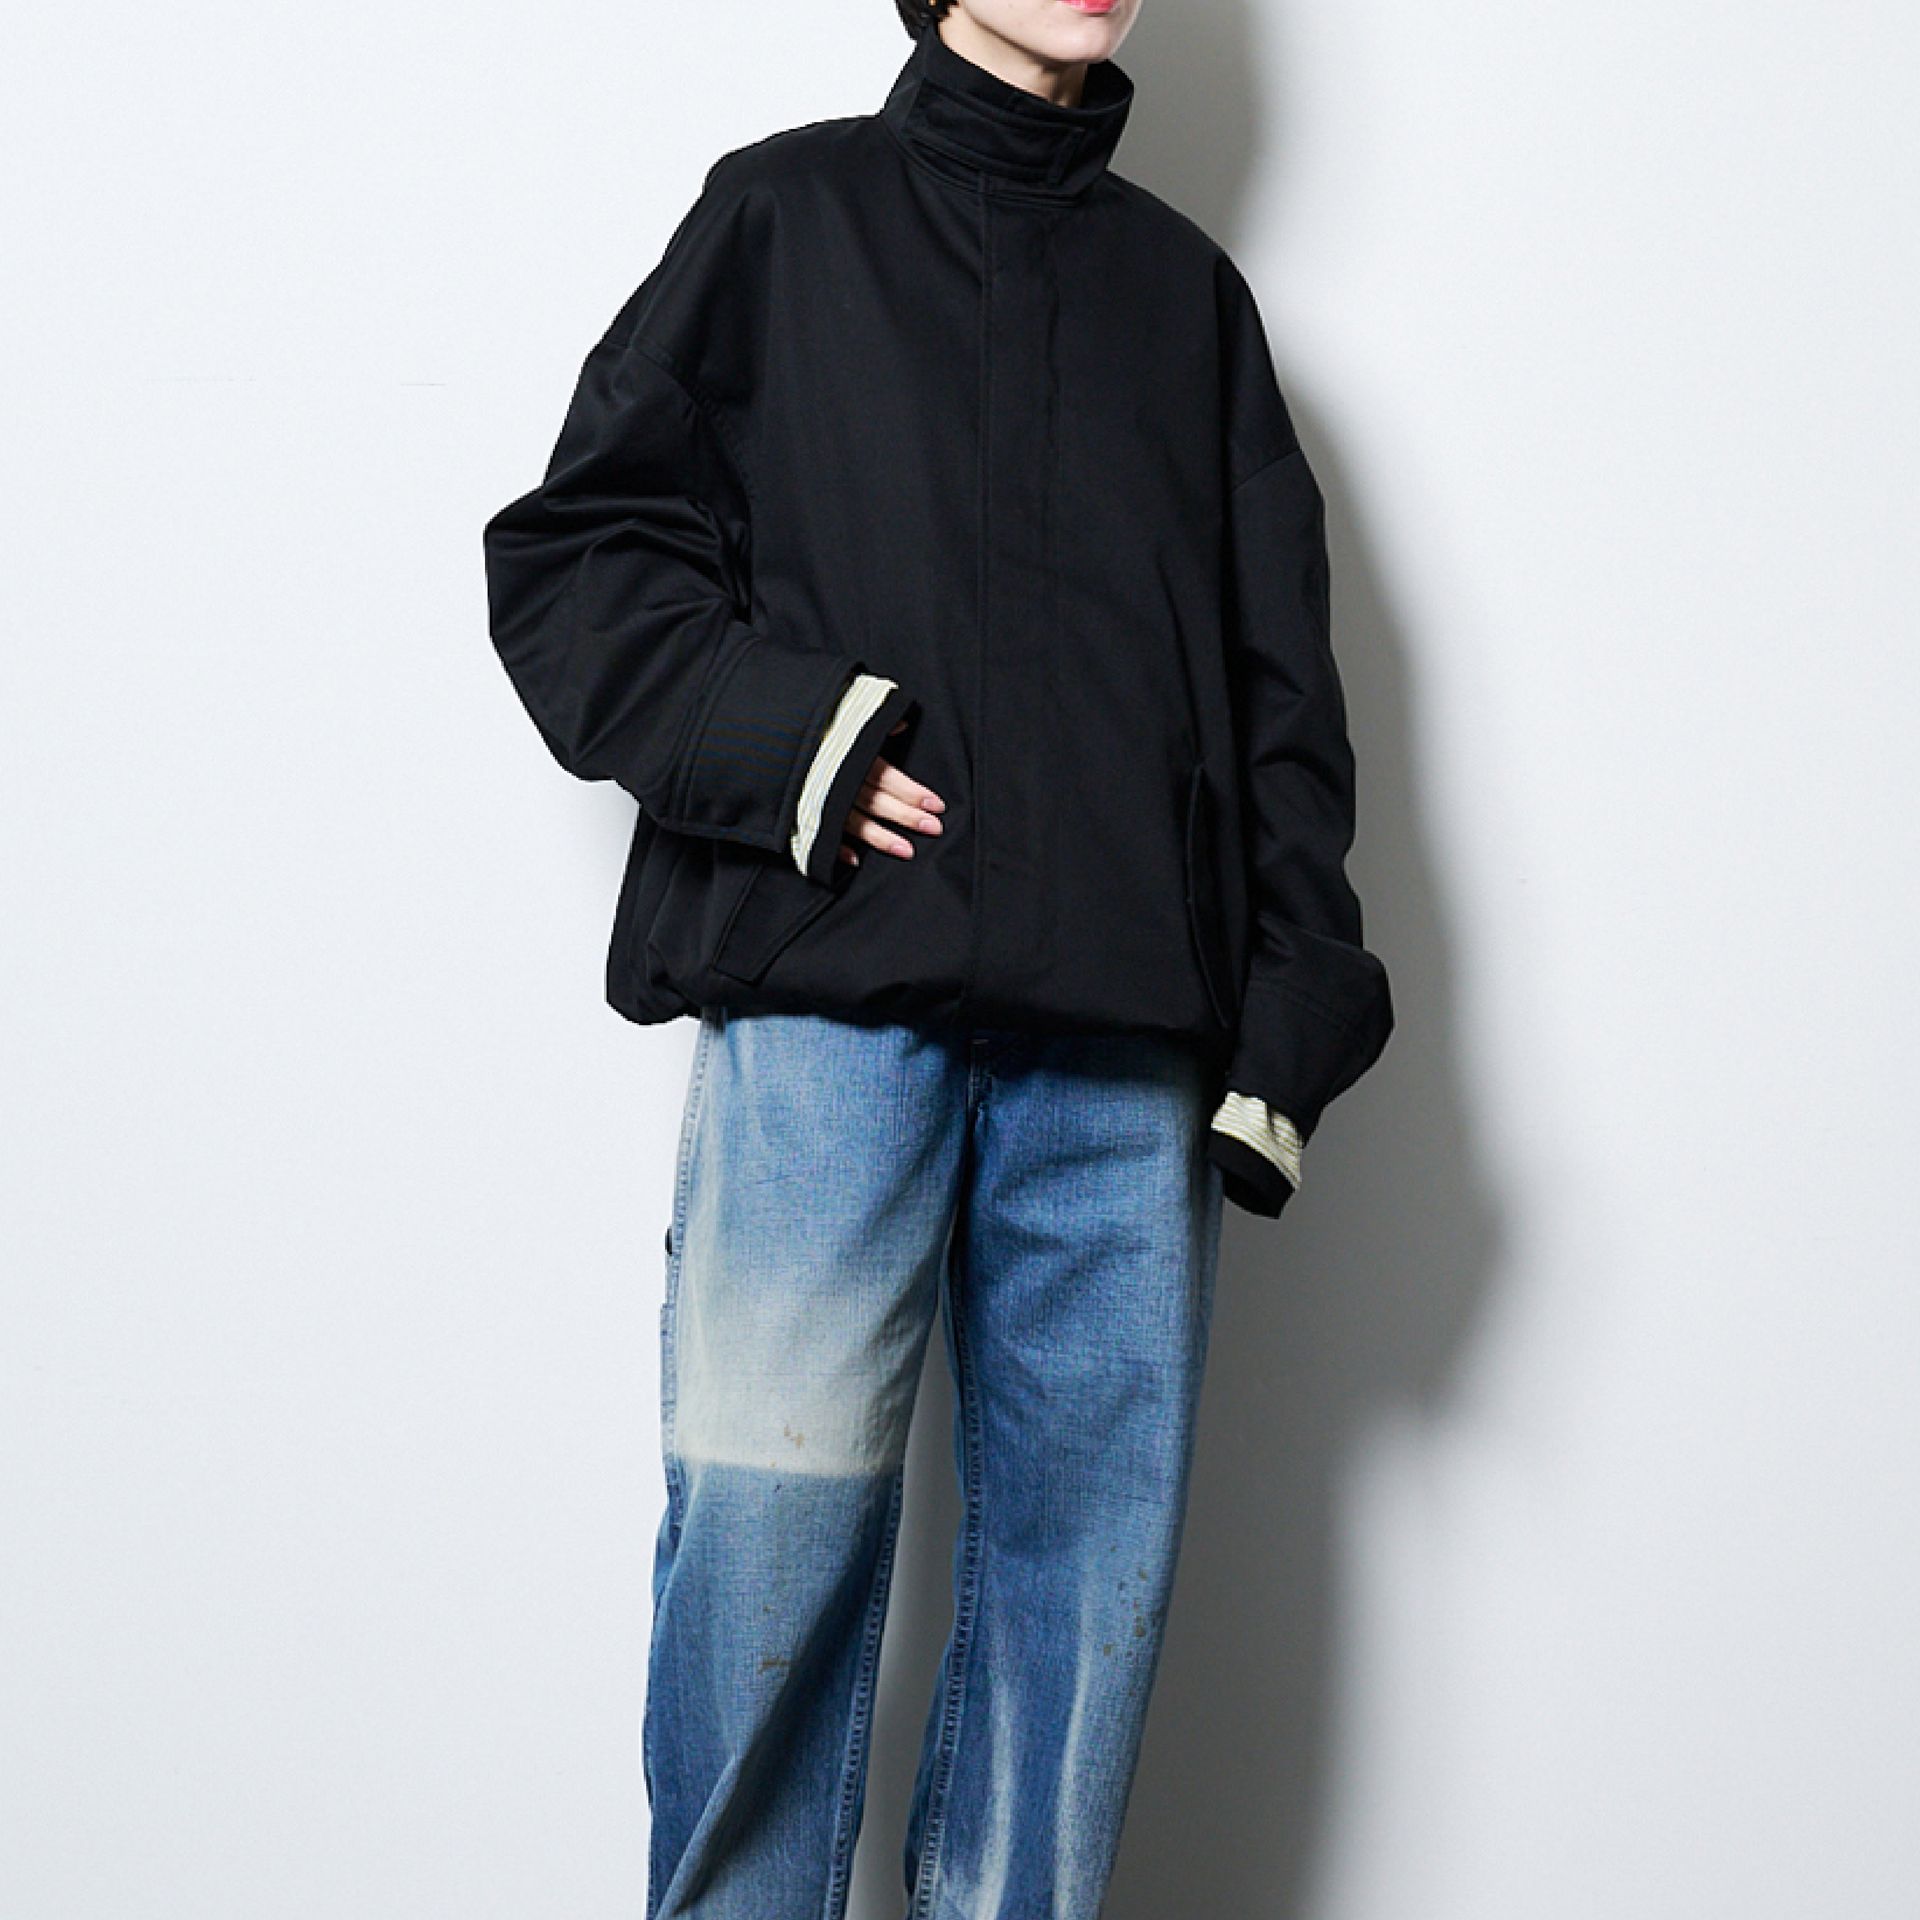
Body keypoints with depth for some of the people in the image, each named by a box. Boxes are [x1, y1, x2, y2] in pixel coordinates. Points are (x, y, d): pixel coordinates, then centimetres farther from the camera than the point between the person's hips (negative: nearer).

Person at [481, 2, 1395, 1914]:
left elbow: (1280, 673, 18)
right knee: (773, 1506, -10)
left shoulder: (1184, 284, 23)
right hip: (830, 978, -3)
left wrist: (1287, 1022, 6)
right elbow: (571, 550, 8)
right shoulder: (788, 211, 15)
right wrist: (778, 735, -9)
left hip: (1125, 1035, 3)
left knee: (1091, 1532, 1)